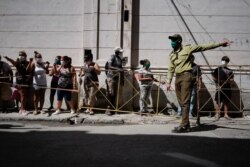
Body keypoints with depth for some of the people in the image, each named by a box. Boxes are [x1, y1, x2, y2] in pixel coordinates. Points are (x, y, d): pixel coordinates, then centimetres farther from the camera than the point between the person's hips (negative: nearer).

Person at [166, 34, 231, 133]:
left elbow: (205, 47, 3)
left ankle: (183, 125, -11)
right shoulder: (171, 54, 17)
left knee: (185, 102, -11)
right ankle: (186, 124, 14)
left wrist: (220, 44, 2)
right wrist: (168, 82, 12)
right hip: (177, 78, 6)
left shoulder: (188, 49, 2)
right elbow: (171, 69, 19)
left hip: (186, 76, -6)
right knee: (181, 102, 7)